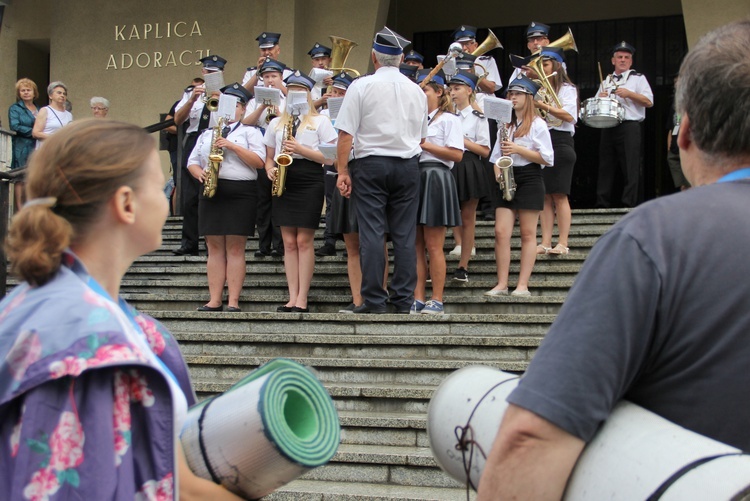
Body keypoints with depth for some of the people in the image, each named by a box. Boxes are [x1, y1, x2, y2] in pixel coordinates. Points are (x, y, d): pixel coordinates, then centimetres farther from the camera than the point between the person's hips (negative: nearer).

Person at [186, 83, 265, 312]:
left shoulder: (250, 132, 7)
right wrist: (200, 173, -4)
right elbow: (192, 162, 19)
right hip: (211, 192, 4)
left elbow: (259, 161, -6)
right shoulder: (207, 134, 21)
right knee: (214, 247, 2)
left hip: (240, 192, -4)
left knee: (235, 248, -6)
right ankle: (215, 300, 2)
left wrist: (232, 146, -13)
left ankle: (233, 301, -6)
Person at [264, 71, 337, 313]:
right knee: (289, 241, 1)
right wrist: (270, 170, -3)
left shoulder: (320, 121, 6)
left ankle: (302, 299, -4)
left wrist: (300, 149, -14)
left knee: (304, 240, -7)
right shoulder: (276, 123, 18)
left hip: (310, 180, -4)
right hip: (283, 181, 4)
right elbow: (269, 157, 20)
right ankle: (292, 298, 2)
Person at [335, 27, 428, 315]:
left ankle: (374, 301, -4)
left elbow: (346, 132, -8)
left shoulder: (362, 86, -4)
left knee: (372, 234, -3)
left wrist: (342, 170, -4)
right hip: (407, 166, 3)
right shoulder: (416, 91, 9)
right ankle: (404, 300, 5)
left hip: (371, 164, -3)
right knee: (405, 235, 5)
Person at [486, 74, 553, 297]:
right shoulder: (505, 125, 17)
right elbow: (497, 155, 18)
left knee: (527, 234, -2)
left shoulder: (537, 125, -2)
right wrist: (497, 171, -3)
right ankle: (502, 284, -2)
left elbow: (546, 158, -8)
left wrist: (518, 149, -15)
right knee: (501, 232, -4)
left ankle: (523, 285, -2)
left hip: (529, 179, -5)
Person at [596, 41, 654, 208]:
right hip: (608, 127, 4)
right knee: (606, 166, 2)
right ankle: (602, 203, 4)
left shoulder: (638, 78, 10)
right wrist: (600, 98, 3)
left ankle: (630, 203, -8)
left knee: (631, 167, -8)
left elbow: (649, 102, 0)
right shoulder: (606, 82, 23)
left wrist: (629, 94, -10)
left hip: (630, 127, -4)